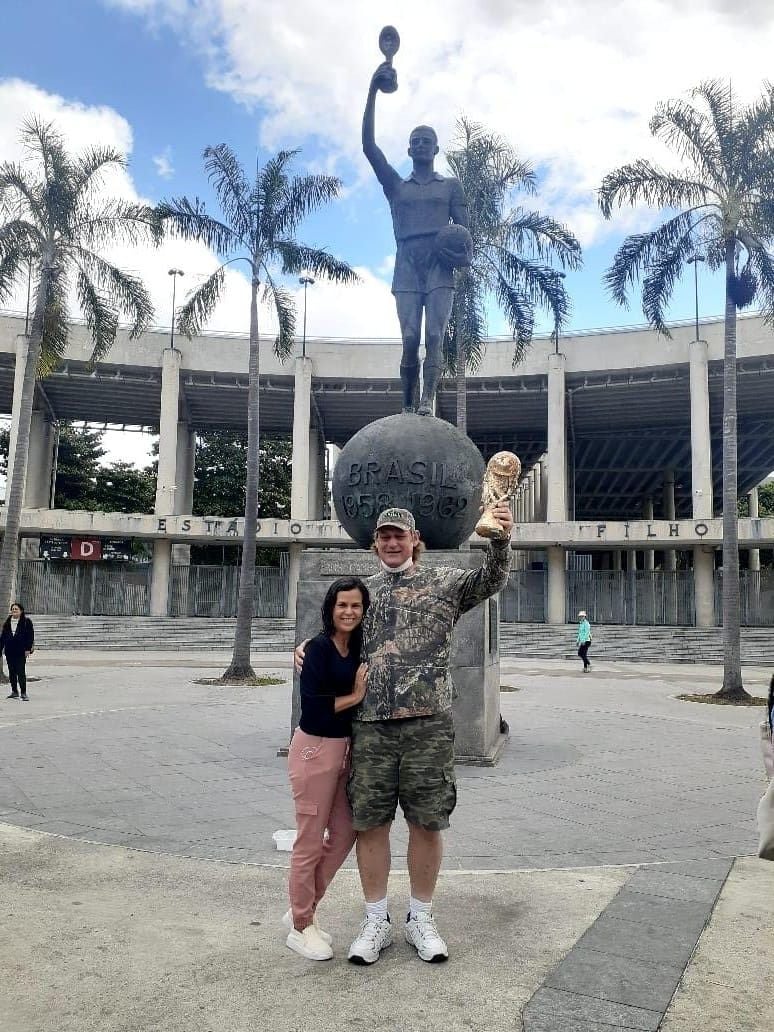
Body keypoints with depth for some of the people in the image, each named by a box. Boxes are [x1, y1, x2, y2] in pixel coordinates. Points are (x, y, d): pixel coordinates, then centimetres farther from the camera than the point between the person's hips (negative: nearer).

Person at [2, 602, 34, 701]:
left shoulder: (26, 621, -1)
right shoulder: (7, 622, 11)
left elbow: (30, 636, -4)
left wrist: (28, 649, -10)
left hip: (21, 651, -5)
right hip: (9, 651, 5)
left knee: (21, 672, -8)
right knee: (11, 672, 10)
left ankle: (23, 693, -4)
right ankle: (14, 691, 21)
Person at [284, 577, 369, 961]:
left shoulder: (358, 648, 6)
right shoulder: (319, 647, -15)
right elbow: (312, 703, -21)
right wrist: (355, 696, -13)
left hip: (343, 748, 8)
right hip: (314, 749, -8)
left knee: (344, 834, 15)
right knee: (310, 842, 5)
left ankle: (303, 910, 33)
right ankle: (300, 927, 24)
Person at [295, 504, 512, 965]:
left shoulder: (444, 582, 6)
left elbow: (492, 579, -7)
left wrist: (501, 539, -26)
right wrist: (309, 647, 5)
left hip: (428, 723, -2)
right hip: (370, 725, 2)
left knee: (427, 822, 7)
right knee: (370, 822, 7)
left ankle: (421, 918, 26)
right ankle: (377, 920, 25)